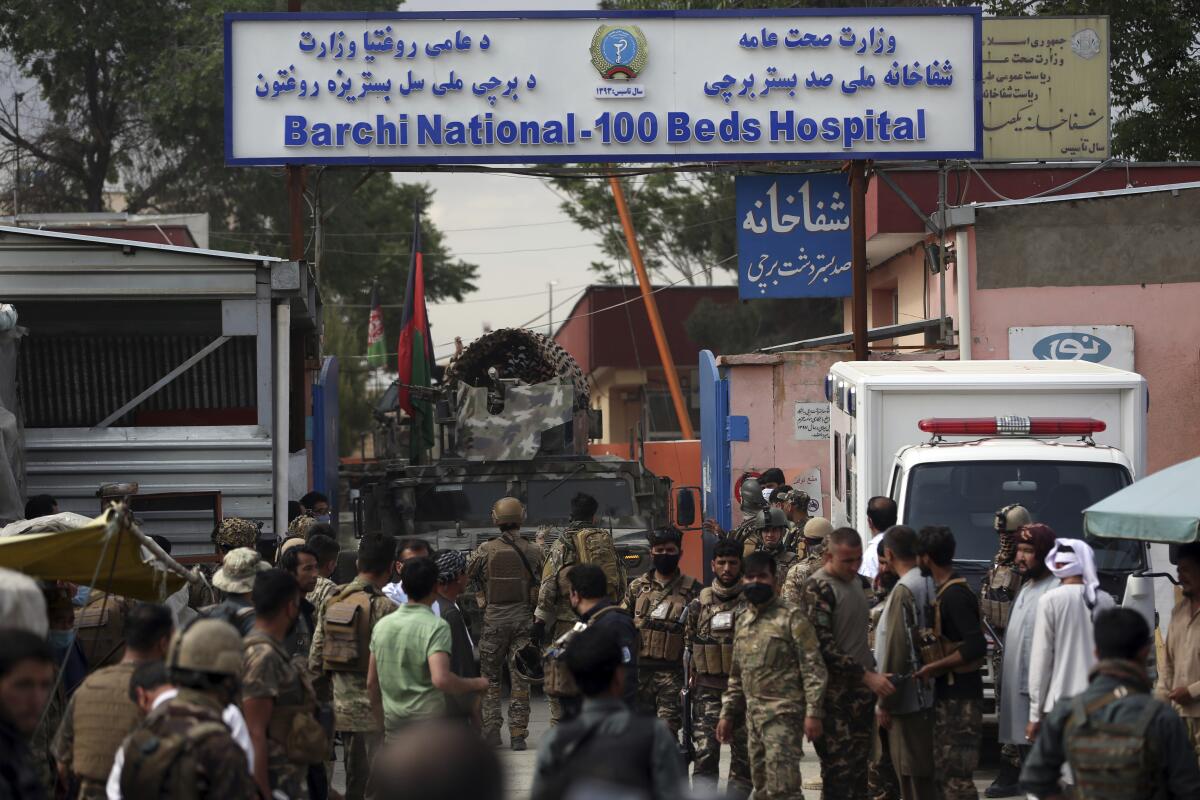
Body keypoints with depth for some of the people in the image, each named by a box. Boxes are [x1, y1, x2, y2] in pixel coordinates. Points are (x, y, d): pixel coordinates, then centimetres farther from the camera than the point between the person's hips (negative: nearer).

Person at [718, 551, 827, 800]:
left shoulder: (791, 618, -7)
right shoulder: (743, 621, 16)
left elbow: (813, 669, -11)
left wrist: (813, 713, -18)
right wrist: (727, 714, 18)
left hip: (783, 713, -8)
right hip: (754, 714, 8)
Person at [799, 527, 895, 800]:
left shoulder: (857, 581, 12)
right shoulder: (818, 588, -14)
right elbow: (823, 646, -20)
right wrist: (867, 676, -24)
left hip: (862, 689, 8)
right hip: (835, 693, -8)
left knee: (859, 765, 13)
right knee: (839, 768, -9)